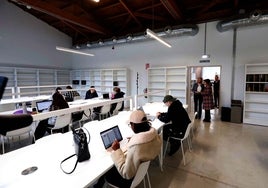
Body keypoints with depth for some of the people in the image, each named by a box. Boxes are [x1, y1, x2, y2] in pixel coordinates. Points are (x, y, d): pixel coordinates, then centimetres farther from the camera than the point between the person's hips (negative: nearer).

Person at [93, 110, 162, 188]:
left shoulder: (136, 146, -40)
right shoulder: (154, 133, -17)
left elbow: (127, 174, -28)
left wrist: (117, 150, -25)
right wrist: (133, 139, -1)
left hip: (132, 178, -7)